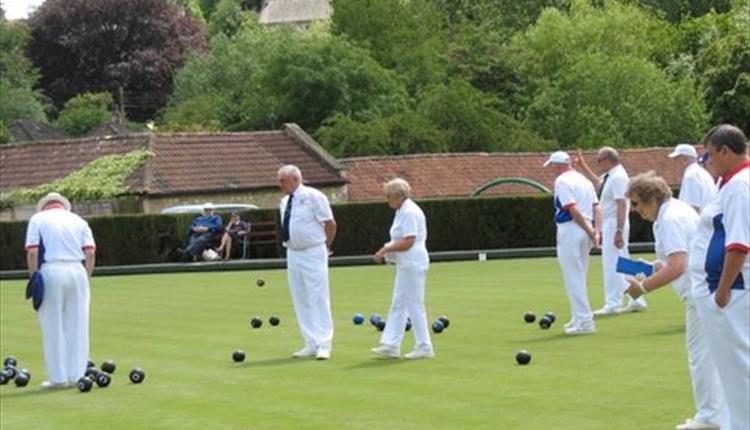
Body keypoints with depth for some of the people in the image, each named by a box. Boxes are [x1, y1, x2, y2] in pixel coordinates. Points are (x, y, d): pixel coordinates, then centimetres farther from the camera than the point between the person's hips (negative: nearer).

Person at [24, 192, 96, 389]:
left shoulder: (37, 219, 9)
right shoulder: (79, 221, 17)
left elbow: (33, 252, -3)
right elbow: (90, 253, 5)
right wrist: (86, 278, 10)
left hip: (50, 271, -3)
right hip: (77, 271, 3)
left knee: (52, 328, 4)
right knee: (77, 327, 7)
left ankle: (58, 377, 5)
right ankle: (76, 375, 8)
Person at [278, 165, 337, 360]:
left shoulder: (313, 197, -10)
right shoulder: (284, 202, 10)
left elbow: (330, 224, -6)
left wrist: (326, 246, 4)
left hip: (313, 254, -7)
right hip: (293, 254, 7)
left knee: (318, 299, -6)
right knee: (300, 301, 8)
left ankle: (323, 345, -5)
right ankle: (311, 344, 14)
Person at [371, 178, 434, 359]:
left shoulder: (409, 212, -17)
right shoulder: (402, 211, 15)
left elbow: (408, 242, -23)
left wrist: (386, 249, -14)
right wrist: (386, 250, 9)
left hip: (412, 265, -11)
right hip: (406, 265, 11)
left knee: (414, 305, -4)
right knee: (397, 305, 10)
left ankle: (424, 347, 2)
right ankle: (390, 345, 12)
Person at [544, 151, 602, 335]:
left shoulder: (562, 181, -9)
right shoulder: (584, 180, 17)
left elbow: (573, 209, -18)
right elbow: (597, 207, 8)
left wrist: (589, 231, -15)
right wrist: (596, 230, -1)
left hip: (570, 230, -8)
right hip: (586, 232, 8)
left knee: (573, 278, -4)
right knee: (578, 277, 18)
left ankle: (584, 321, -7)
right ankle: (579, 318, 24)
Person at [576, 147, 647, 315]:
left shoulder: (618, 177, -19)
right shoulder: (610, 175, 10)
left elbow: (621, 205, -24)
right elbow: (598, 184, 33)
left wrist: (619, 231, -27)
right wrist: (584, 166, 32)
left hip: (614, 224, -10)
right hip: (609, 224, 10)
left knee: (612, 265, -7)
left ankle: (612, 304, -4)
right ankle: (636, 301, 19)